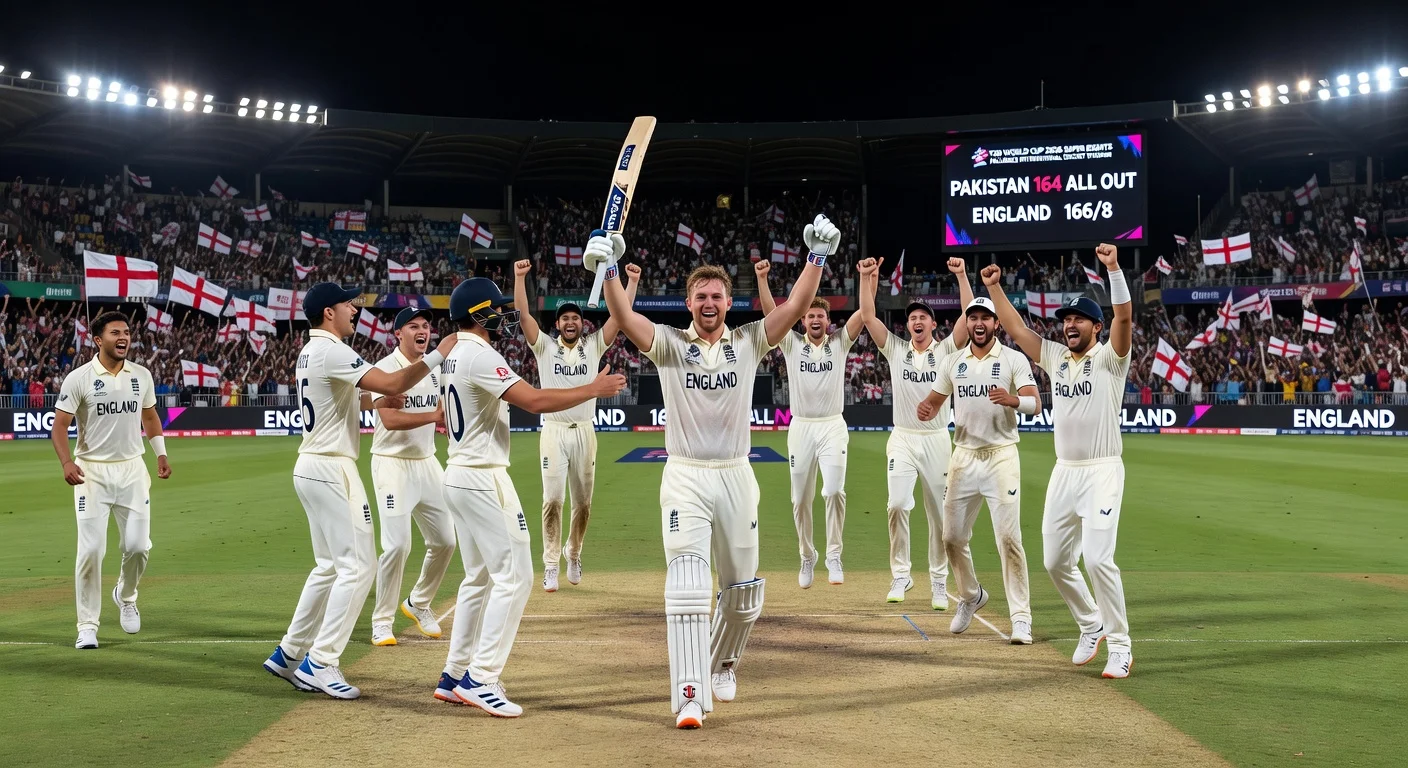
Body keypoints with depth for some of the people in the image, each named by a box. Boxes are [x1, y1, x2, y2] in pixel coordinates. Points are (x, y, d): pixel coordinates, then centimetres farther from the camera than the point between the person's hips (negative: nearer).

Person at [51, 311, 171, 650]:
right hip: (92, 471, -3)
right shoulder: (79, 378, -6)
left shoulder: (141, 375, 6)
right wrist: (66, 462, -22)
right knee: (91, 549, -7)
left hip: (132, 469, 3)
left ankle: (126, 595, 31)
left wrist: (161, 453, 8)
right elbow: (59, 425, -6)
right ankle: (87, 626, 4)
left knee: (138, 545, -1)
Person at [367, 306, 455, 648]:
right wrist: (434, 415, -27)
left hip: (427, 462, 7)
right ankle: (382, 621, 4)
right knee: (397, 544, -12)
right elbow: (390, 419, -23)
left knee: (445, 540, 8)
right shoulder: (386, 369, -11)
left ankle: (418, 603, 30)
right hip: (393, 465, -7)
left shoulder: (435, 368, 10)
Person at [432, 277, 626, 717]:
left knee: (479, 578, 16)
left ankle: (454, 677, 19)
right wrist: (593, 389, -16)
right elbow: (536, 402, -24)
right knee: (514, 575, -8)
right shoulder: (480, 356, -17)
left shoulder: (455, 356, 14)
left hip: (459, 477, 10)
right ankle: (480, 678, -8)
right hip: (484, 478, -10)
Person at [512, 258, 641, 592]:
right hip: (554, 431, -2)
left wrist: (632, 282, -10)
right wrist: (520, 277, -19)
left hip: (585, 432, 2)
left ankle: (574, 553, 29)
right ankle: (551, 565, 0)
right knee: (553, 499, -7)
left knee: (583, 501, 8)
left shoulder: (593, 346, 7)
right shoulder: (544, 346, 3)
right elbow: (523, 314, -8)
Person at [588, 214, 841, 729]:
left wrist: (817, 257, -15)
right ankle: (690, 697, -14)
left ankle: (722, 663, 40)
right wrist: (608, 270, -29)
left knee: (744, 590, 12)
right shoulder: (669, 344, 1)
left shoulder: (748, 343, 4)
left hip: (736, 477, 2)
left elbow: (796, 307, -6)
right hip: (684, 478, -2)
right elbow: (623, 316, -15)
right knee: (687, 584, -15)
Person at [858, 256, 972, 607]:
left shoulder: (946, 350, 3)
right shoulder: (895, 349, 7)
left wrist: (961, 275, -17)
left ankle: (939, 582, 14)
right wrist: (867, 278, -13)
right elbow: (868, 316, -2)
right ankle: (900, 575, -2)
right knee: (897, 504, -15)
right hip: (902, 440, 0)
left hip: (937, 440, 0)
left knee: (939, 513, 4)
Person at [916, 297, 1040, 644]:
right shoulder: (952, 362, 9)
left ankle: (1021, 617, -4)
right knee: (953, 536, 8)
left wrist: (1012, 399, -36)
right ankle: (970, 596, 34)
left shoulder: (1014, 359, -3)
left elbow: (1036, 404, -13)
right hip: (964, 456, 4)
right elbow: (933, 401, 13)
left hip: (1001, 456, -4)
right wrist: (925, 409, -12)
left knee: (1009, 537, -10)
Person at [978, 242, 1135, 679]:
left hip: (1103, 472, -7)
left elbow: (1124, 317, -21)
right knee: (1056, 561, 9)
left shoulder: (1109, 358, -4)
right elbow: (1015, 328, 12)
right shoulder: (1055, 357, 12)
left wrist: (1114, 269, -31)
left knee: (1098, 558, -17)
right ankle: (1091, 626, 30)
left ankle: (1120, 647, -7)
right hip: (1064, 473, 7)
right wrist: (994, 286, 4)